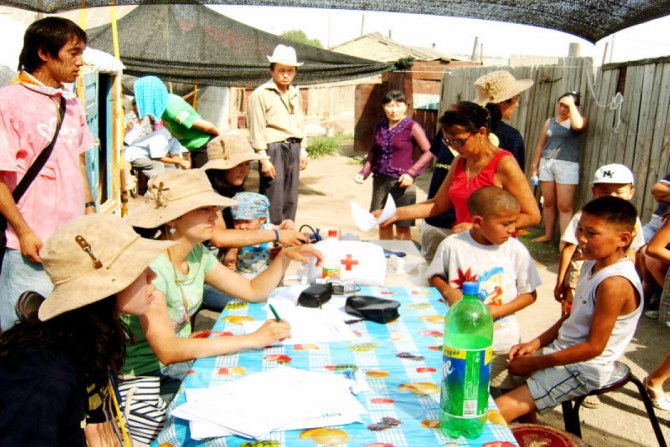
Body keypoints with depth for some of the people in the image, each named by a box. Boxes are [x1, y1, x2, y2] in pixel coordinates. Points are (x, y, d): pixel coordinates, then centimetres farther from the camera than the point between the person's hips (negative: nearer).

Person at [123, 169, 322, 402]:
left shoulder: (197, 253, 0)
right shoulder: (151, 266, -26)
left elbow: (253, 290, 6)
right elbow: (167, 350, -35)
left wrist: (284, 256, -12)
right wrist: (253, 339, -36)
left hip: (184, 358, 8)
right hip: (147, 376, -7)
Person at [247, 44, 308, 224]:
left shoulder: (296, 95, 16)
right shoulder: (260, 94, -5)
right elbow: (256, 130, -9)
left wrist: (302, 151, 17)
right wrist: (264, 158, -14)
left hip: (293, 148, 7)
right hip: (273, 149, -7)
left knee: (290, 199, 10)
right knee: (273, 200, -6)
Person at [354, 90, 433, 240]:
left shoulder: (412, 127, -7)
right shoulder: (380, 126, 9)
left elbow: (428, 152, -8)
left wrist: (411, 173, -16)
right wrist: (364, 173, 7)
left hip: (401, 182, -5)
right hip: (380, 180, 5)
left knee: (402, 227, 2)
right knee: (383, 224, 12)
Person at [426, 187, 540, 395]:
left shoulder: (516, 250, -10)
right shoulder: (452, 245, -11)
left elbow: (529, 294, -3)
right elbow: (434, 276, 5)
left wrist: (495, 311, -15)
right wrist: (448, 291, -16)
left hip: (503, 342, 0)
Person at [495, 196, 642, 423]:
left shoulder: (614, 283, -25)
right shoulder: (592, 264, 4)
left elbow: (594, 346, -22)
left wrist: (535, 363, -17)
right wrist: (536, 344, 4)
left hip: (582, 370, -10)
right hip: (561, 352, 10)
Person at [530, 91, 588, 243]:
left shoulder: (580, 120, 2)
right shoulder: (549, 122, 14)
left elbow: (578, 125, -24)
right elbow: (541, 145, 15)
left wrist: (571, 104, -16)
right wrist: (535, 165, 12)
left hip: (567, 166, -4)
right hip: (546, 164, 4)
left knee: (565, 206, -8)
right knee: (548, 202, 8)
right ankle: (548, 235, 19)